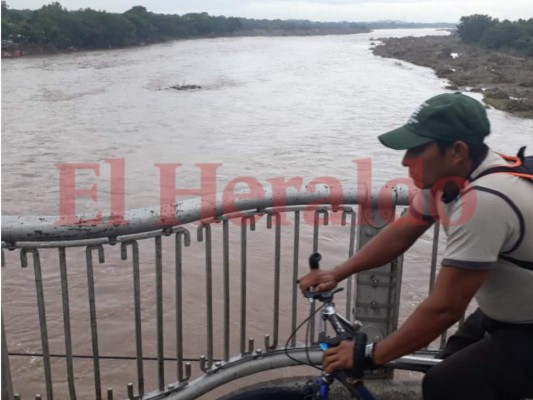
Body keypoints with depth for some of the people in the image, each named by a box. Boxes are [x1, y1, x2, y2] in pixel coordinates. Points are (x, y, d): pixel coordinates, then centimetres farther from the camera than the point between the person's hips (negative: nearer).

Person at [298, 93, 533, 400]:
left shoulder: (484, 201, -34)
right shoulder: (445, 177, -6)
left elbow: (445, 308, -31)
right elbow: (400, 234, 5)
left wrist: (369, 355, -22)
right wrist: (336, 274, -2)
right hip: (507, 314, 8)